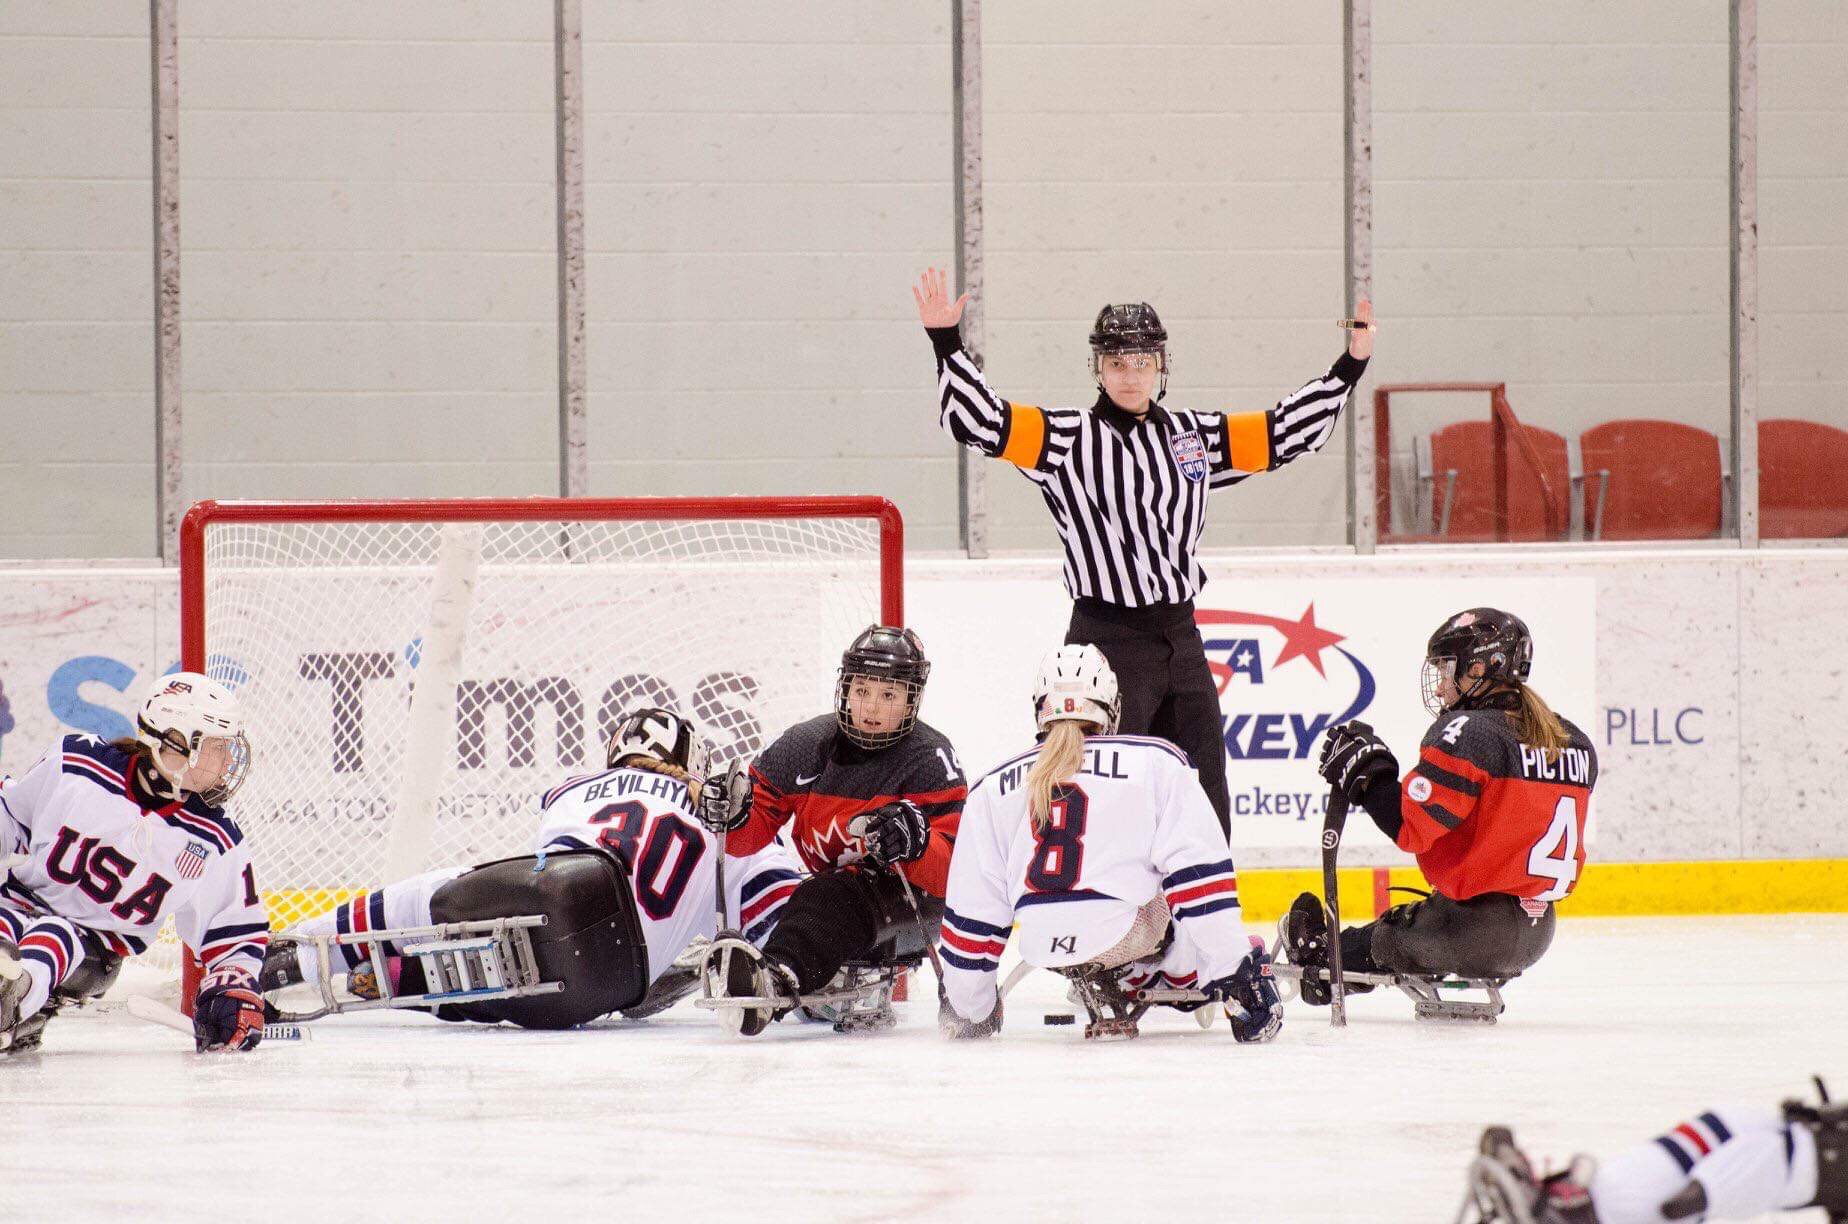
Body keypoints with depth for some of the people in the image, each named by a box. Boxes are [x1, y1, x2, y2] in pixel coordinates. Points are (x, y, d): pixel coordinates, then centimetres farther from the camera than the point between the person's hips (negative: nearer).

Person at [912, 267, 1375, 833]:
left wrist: (1348, 367, 14)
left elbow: (1284, 431, 18)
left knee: (1205, 805, 10)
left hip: (1181, 638, 6)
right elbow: (981, 421, -13)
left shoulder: (1193, 434, 11)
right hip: (1108, 640, -5)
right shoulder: (1066, 438, -4)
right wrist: (947, 342, -24)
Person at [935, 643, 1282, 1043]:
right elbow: (1196, 868, -3)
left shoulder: (991, 789, 13)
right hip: (1122, 933, -4)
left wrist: (968, 1011, 24)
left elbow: (972, 909, 14)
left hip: (1041, 949, 4)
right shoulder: (1155, 762, 5)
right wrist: (1235, 972, -5)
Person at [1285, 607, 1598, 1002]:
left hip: (1470, 923, -8)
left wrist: (1364, 771, -6)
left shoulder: (1468, 732, -16)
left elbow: (1410, 827, -17)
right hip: (1536, 936, 8)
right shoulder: (1576, 744, 9)